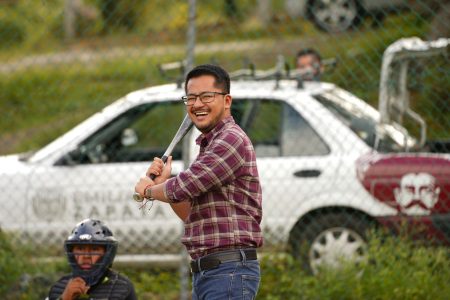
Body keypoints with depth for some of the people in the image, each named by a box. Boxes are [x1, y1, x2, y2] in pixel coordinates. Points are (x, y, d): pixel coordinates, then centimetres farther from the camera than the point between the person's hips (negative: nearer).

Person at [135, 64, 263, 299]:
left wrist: (149, 190, 5)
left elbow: (183, 188, -16)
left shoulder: (232, 140, -11)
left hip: (230, 272, -10)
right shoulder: (208, 145, 22)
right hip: (204, 273, 10)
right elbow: (191, 214, 24)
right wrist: (164, 182, 8)